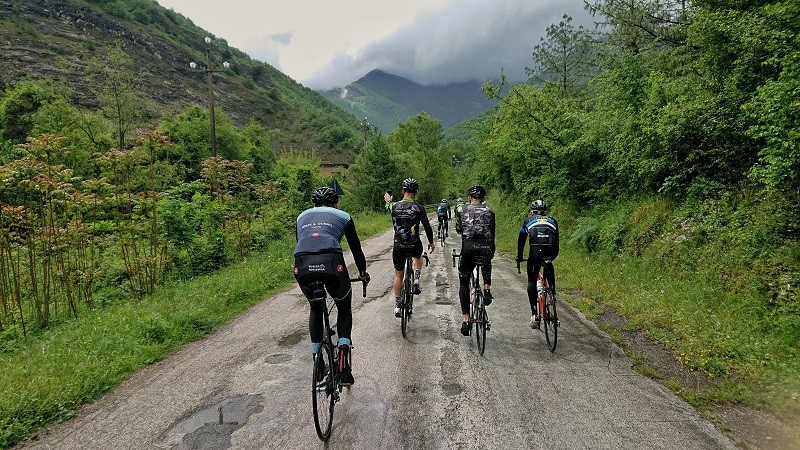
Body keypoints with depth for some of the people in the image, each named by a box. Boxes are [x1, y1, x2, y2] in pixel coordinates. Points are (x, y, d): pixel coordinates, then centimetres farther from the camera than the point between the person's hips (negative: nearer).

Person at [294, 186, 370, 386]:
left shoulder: (302, 216, 32)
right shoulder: (342, 216, 25)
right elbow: (355, 247, 31)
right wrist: (363, 272, 47)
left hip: (302, 266, 3)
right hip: (331, 263, -2)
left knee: (315, 308, 30)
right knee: (344, 308, 21)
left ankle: (317, 360, 30)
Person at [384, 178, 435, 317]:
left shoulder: (394, 206, -4)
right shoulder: (419, 208, -10)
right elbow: (427, 228, -9)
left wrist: (388, 201, 44)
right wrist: (431, 242, 9)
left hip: (398, 246, 1)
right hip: (414, 246, -1)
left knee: (398, 275, 16)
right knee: (418, 257, 36)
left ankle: (397, 306, 20)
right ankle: (416, 282, 18)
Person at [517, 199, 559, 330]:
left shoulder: (528, 221, 26)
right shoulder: (552, 221, 30)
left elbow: (521, 242, 30)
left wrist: (519, 259, 42)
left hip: (535, 251, -2)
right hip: (550, 253, 2)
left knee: (532, 281, 14)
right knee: (550, 280, 25)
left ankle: (534, 314, 4)